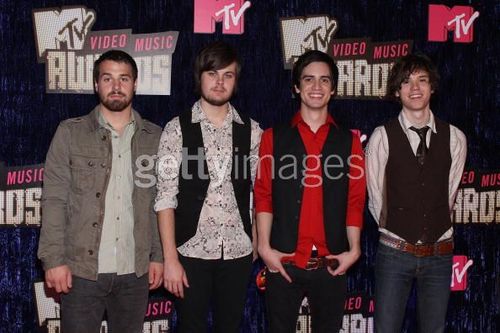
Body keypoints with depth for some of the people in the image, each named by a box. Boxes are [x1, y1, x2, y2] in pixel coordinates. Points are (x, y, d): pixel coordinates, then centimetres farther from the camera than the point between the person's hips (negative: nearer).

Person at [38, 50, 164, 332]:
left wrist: (158, 256, 3)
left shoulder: (155, 137, 6)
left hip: (135, 271, 2)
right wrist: (54, 259, -9)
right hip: (82, 269, -1)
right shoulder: (70, 133, 1)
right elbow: (54, 200, -3)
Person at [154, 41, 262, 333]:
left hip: (239, 251, 2)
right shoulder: (177, 129, -4)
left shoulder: (251, 131, 4)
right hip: (192, 251, -2)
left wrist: (261, 247, 1)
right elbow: (166, 197, -6)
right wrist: (170, 259, -11)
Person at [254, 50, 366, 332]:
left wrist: (354, 249, -6)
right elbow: (264, 196, 0)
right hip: (284, 262, -1)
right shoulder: (275, 137, 5)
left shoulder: (349, 141, 7)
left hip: (332, 264, 1)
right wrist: (265, 247, -8)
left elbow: (355, 201, 3)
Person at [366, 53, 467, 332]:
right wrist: (393, 228, 7)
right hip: (395, 252, -2)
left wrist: (434, 229, 10)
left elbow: (450, 193, 8)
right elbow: (375, 196, 0)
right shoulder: (383, 137, -7)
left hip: (440, 254, 2)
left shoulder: (454, 138, 0)